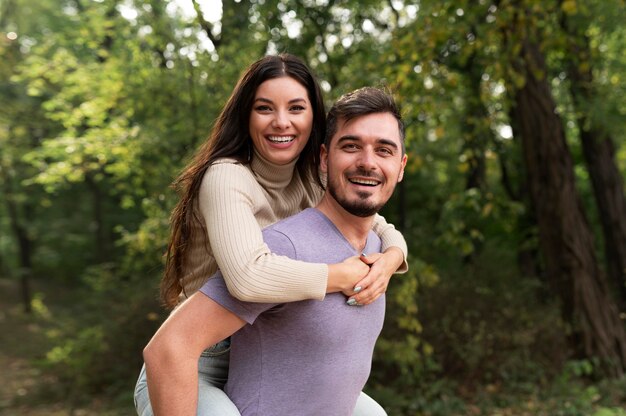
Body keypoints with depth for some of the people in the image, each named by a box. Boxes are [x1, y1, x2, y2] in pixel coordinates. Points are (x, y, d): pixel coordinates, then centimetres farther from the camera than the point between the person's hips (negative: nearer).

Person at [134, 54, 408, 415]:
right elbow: (249, 276, -40)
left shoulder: (312, 183, 1)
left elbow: (386, 233, 8)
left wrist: (387, 262, -16)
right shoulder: (226, 177, -23)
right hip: (193, 370, -7)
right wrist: (345, 276, -27)